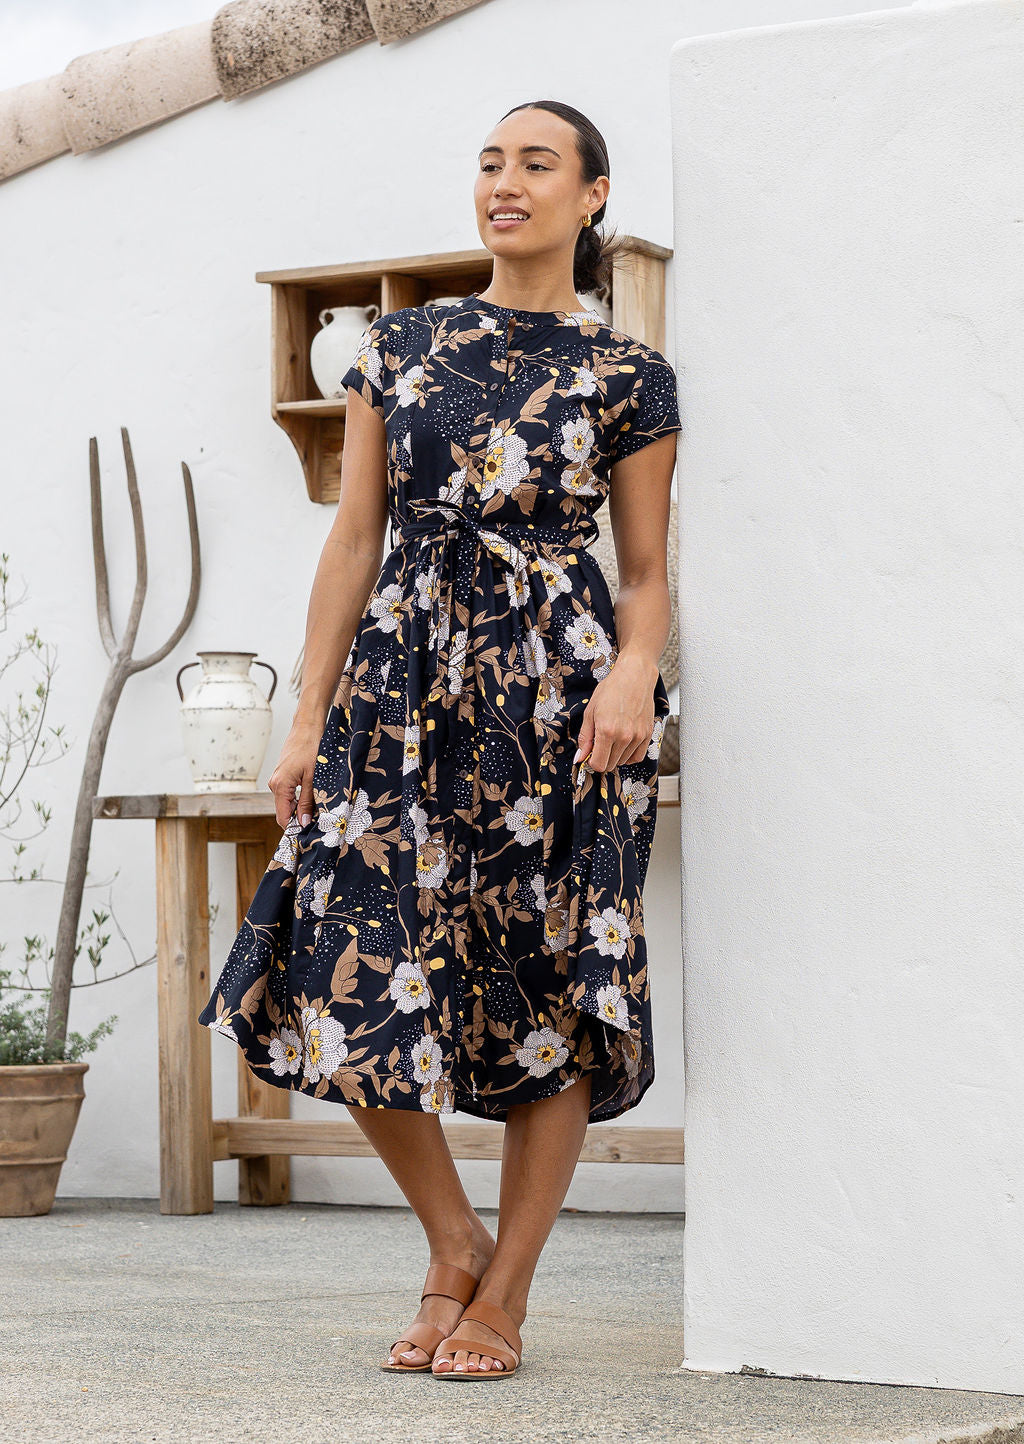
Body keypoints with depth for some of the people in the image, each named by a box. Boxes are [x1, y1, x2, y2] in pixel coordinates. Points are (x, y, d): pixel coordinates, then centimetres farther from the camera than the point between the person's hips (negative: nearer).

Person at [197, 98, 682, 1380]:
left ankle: (505, 1295, 10)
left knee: (549, 986, -2)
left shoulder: (625, 376, 4)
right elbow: (353, 541, 9)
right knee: (357, 973, -5)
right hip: (407, 690, 3)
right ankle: (452, 1241, 16)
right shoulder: (400, 346, 11)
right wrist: (308, 717, 4)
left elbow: (649, 571, 6)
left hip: (554, 695, -2)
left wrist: (636, 670, -15)